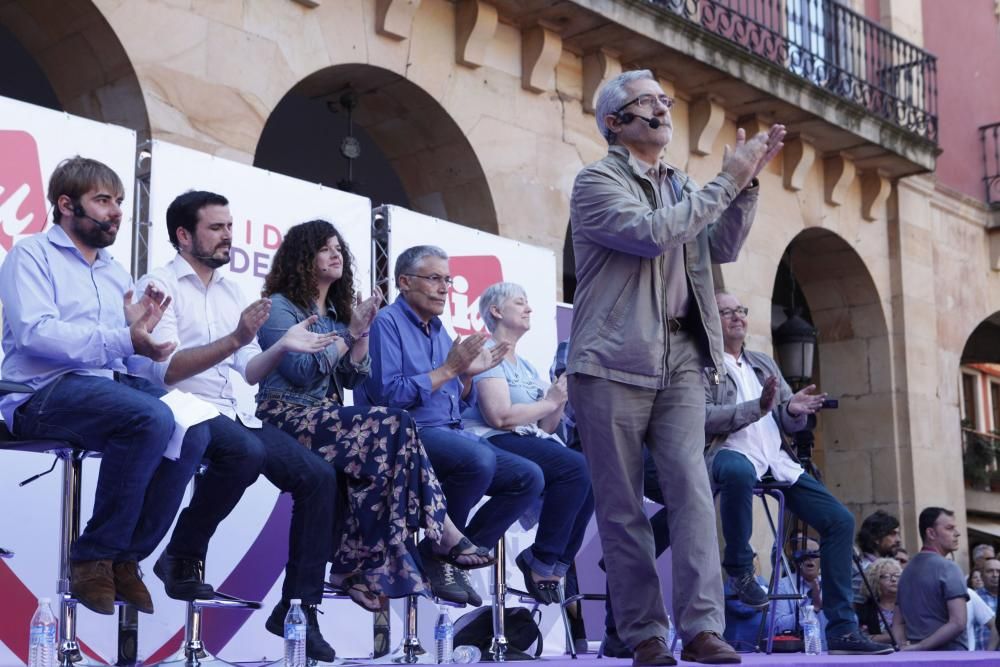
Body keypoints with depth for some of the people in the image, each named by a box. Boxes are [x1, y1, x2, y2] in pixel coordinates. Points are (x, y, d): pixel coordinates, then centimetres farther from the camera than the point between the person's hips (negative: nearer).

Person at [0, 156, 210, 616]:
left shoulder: (117, 275, 24)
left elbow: (135, 353, 18)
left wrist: (143, 331, -5)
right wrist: (122, 341, -23)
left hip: (111, 385, 7)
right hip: (43, 391, -6)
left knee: (192, 430, -21)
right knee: (151, 417, -32)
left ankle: (126, 554, -12)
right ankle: (94, 555, -19)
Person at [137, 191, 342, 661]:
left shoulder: (232, 291, 19)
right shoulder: (160, 285, -1)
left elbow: (249, 373, 14)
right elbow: (165, 370, -14)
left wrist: (282, 347, -5)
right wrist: (234, 339, -24)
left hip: (236, 414, 7)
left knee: (319, 477, -11)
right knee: (246, 451, -37)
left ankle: (299, 607, -3)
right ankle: (182, 555, -13)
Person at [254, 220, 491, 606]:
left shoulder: (338, 310, 22)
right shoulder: (279, 307, 1)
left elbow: (353, 378, 16)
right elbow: (301, 370, -12)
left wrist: (362, 331, 3)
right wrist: (350, 332, -7)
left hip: (328, 420, 7)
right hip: (289, 417, -7)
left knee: (385, 443, -27)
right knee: (392, 426, -28)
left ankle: (363, 569, -30)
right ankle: (440, 535, -26)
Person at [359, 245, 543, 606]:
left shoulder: (440, 332, 20)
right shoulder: (387, 323, -5)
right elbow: (387, 394, -19)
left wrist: (468, 375, 2)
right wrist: (448, 370, -13)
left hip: (451, 434, 9)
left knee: (529, 477, -6)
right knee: (479, 458, -35)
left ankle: (457, 555, 2)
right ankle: (436, 555, -14)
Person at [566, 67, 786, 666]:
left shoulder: (681, 185, 19)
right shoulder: (598, 181, -1)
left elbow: (723, 248, 12)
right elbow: (650, 233, -16)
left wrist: (750, 179, 2)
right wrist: (725, 182, -11)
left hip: (679, 359, 5)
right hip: (614, 361, -5)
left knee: (692, 487, -9)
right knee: (623, 506, 0)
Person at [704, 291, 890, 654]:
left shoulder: (764, 363, 24)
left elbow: (789, 423, 18)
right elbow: (703, 418, -12)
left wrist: (794, 410, -6)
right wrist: (757, 407, -21)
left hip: (777, 459, 7)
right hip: (731, 452, -7)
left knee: (840, 520, -6)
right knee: (739, 470, -43)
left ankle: (841, 630, -3)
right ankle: (738, 566, -18)